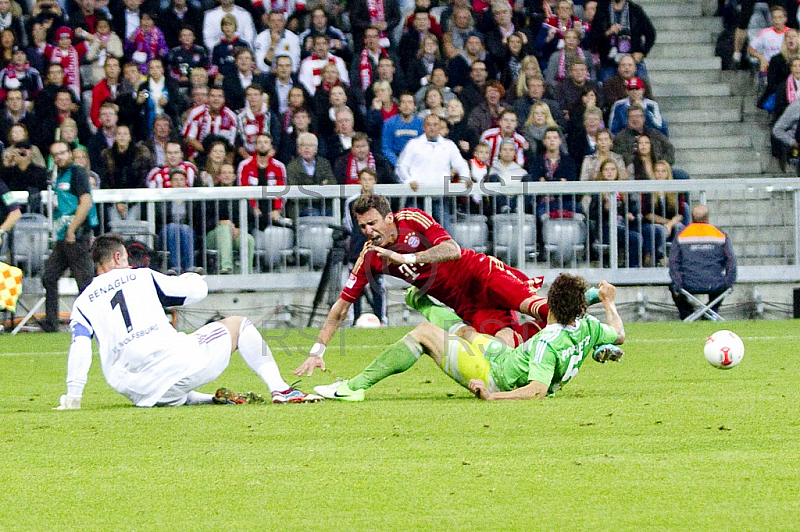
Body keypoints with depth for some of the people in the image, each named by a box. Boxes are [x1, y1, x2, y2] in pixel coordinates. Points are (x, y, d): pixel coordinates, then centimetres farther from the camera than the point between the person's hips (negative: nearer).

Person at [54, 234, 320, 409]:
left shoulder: (82, 303, 15)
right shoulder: (141, 276, 12)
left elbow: (80, 347, -2)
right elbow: (197, 289, 16)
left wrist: (72, 397, -3)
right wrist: (191, 278, 40)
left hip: (139, 391, 2)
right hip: (176, 360, -2)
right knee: (238, 324, 18)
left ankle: (209, 399, 9)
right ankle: (279, 388, 3)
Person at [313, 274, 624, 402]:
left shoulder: (548, 343, -35)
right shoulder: (587, 326, -13)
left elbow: (538, 390, -41)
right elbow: (619, 334, 7)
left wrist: (491, 396, -40)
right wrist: (609, 303, 22)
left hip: (493, 378, -9)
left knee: (424, 334, -5)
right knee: (465, 331, 31)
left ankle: (356, 386, 0)